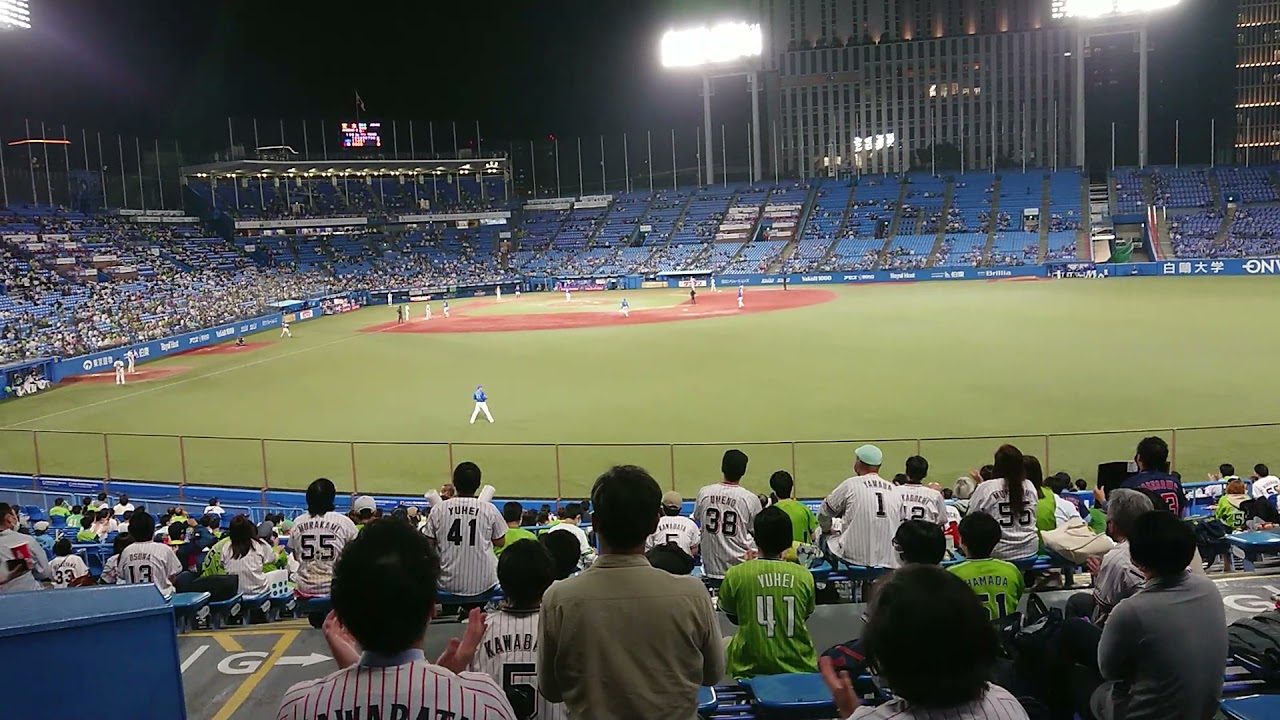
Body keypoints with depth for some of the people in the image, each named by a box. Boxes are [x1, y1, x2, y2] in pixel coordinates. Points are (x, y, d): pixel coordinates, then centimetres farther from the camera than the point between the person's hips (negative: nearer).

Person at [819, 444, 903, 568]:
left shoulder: (850, 485, -5)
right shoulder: (895, 491, 8)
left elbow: (823, 515, 6)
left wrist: (827, 530, 27)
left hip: (854, 557, -3)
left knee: (822, 537, 17)